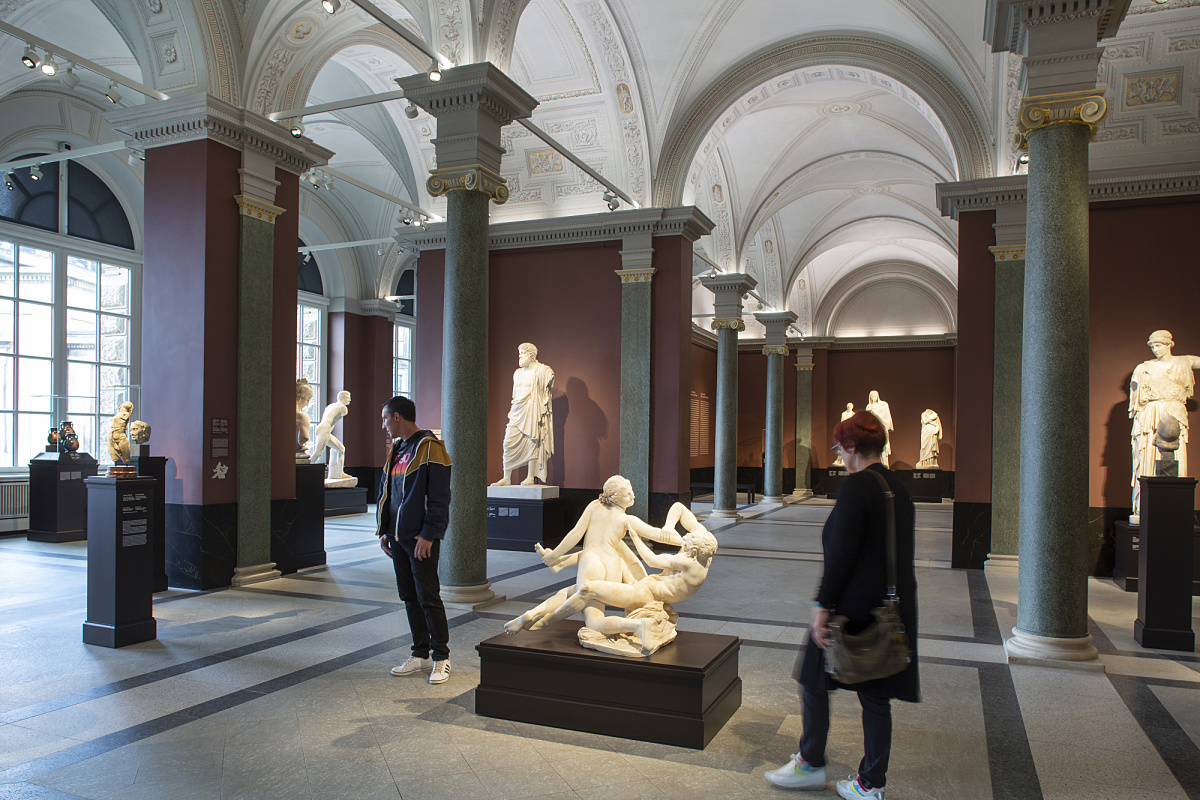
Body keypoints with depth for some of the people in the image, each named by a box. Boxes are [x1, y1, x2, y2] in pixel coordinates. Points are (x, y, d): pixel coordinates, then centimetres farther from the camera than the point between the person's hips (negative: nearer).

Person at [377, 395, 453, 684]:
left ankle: (441, 658, 9)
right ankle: (420, 655, 23)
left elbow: (439, 498, -16)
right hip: (398, 539, 8)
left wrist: (428, 535, -18)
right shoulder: (396, 450, 15)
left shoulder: (429, 448, -12)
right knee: (410, 598, 12)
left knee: (428, 598, -3)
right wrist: (384, 530, 14)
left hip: (421, 540, -8)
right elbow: (385, 492, 21)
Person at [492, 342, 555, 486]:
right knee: (509, 443, -2)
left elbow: (547, 392, -3)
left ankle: (530, 478, 4)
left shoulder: (542, 371, -1)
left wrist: (543, 412, -10)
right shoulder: (517, 373, 19)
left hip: (532, 412, -6)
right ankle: (506, 478, 3)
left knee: (532, 443, -4)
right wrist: (512, 412, 17)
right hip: (517, 413, 6)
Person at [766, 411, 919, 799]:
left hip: (853, 605, -8)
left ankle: (811, 764, 23)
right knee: (875, 695, 14)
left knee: (815, 680, 11)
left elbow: (841, 553, -21)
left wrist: (822, 605, -17)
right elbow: (901, 555, 14)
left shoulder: (854, 486, -16)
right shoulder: (899, 488, 9)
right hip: (892, 607, 8)